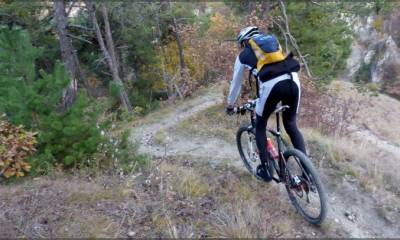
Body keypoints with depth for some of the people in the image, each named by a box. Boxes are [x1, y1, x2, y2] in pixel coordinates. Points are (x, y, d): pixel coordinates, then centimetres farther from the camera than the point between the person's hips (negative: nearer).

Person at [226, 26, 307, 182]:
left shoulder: (244, 55, 23)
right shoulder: (271, 42, 35)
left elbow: (236, 83, 32)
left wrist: (230, 105, 48)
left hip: (271, 85, -4)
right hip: (293, 80, 4)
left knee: (260, 125, 21)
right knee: (291, 125, 23)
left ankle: (265, 169, 23)